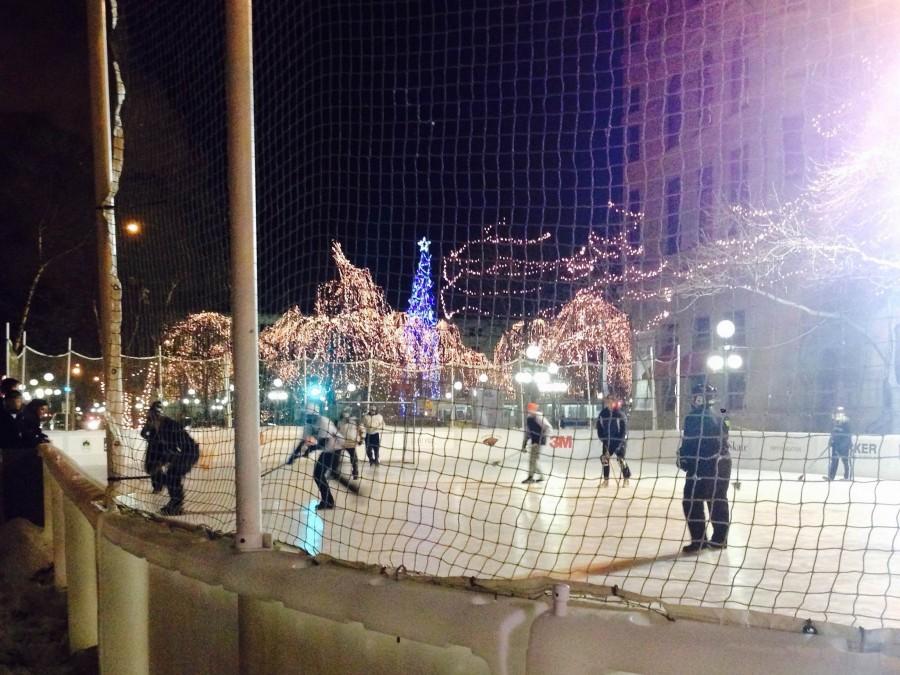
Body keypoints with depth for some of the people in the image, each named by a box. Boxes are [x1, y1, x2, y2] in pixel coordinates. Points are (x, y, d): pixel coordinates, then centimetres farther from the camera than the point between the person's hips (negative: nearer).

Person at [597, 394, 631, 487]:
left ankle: (626, 478, 9)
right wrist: (602, 438, 2)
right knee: (605, 459, 1)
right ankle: (606, 480, 10)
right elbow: (599, 426, 10)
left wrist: (621, 440, -15)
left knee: (621, 459, -7)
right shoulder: (602, 414, 2)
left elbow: (624, 427, -11)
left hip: (618, 440, -4)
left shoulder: (620, 414, -10)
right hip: (607, 441, 4)